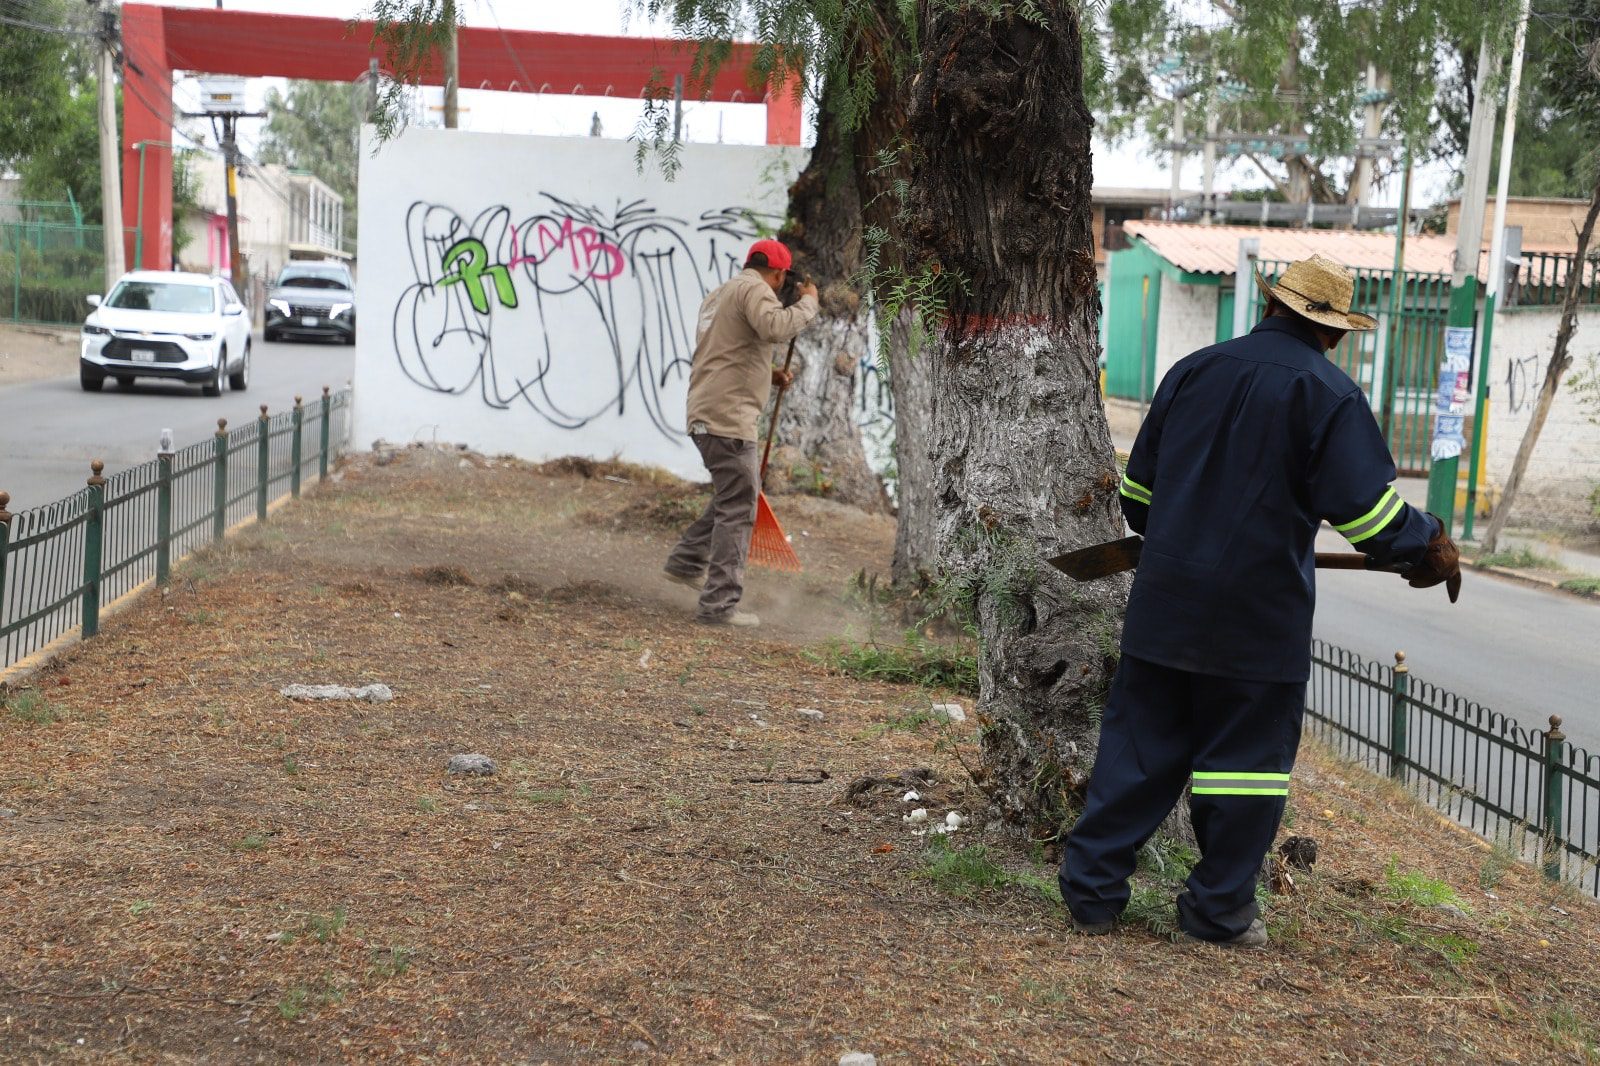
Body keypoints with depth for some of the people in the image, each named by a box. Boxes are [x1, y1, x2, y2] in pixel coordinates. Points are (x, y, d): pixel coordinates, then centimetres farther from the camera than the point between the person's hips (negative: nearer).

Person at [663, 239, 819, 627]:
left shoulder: (721, 293, 22)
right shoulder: (754, 289, -8)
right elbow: (777, 327, -28)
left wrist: (766, 374, 22)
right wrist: (808, 301, -12)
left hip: (706, 416, 10)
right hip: (728, 418, -10)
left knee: (737, 494, 24)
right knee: (738, 509, -6)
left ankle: (687, 561, 27)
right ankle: (720, 605, -6)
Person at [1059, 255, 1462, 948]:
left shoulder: (1192, 371, 8)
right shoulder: (1329, 394, -7)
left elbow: (1137, 489, 15)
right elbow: (1369, 510, -12)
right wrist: (1431, 546, 6)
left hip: (1164, 604, 4)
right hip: (1259, 618, -4)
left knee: (1138, 743, 11)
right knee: (1246, 757, 8)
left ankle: (1091, 890, 14)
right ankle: (1219, 910, 17)